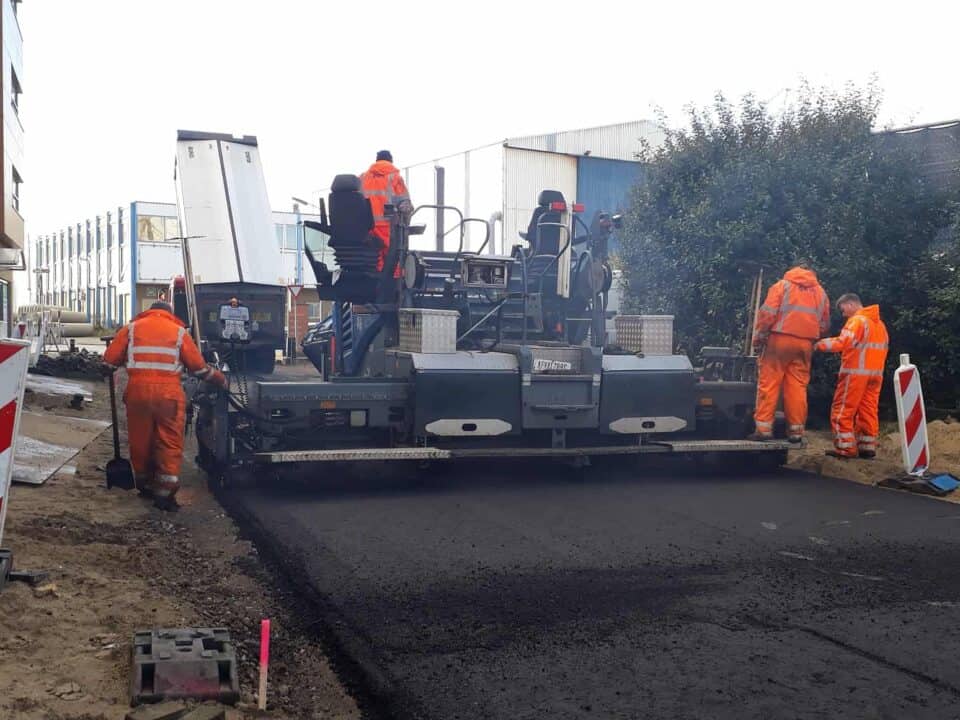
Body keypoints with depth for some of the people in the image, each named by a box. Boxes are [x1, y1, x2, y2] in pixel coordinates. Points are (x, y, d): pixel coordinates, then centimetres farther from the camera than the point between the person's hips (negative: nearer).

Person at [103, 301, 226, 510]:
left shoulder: (131, 329, 13)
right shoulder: (179, 332, 10)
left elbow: (110, 360, 8)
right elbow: (199, 366, 8)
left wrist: (107, 374, 29)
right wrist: (220, 379, 21)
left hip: (137, 391, 2)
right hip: (169, 393, -2)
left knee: (140, 441, 13)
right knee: (170, 443, 2)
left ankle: (145, 485, 26)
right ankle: (164, 493, -5)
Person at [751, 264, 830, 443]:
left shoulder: (783, 285, 4)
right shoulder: (820, 292, 16)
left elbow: (768, 313, -7)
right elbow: (824, 325, 14)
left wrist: (759, 336, 1)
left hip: (779, 339, -3)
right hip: (805, 344, 4)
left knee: (769, 383, -2)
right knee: (798, 386, 6)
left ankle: (764, 428, -5)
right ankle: (796, 430, 5)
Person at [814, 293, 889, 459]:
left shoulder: (857, 320, -9)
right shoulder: (879, 323, 18)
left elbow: (843, 342, -20)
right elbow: (883, 347, 17)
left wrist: (819, 344, -14)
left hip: (856, 372, -8)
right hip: (875, 373, 8)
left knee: (843, 411, -3)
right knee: (868, 411, 8)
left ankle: (846, 448, -6)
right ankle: (867, 447, 8)